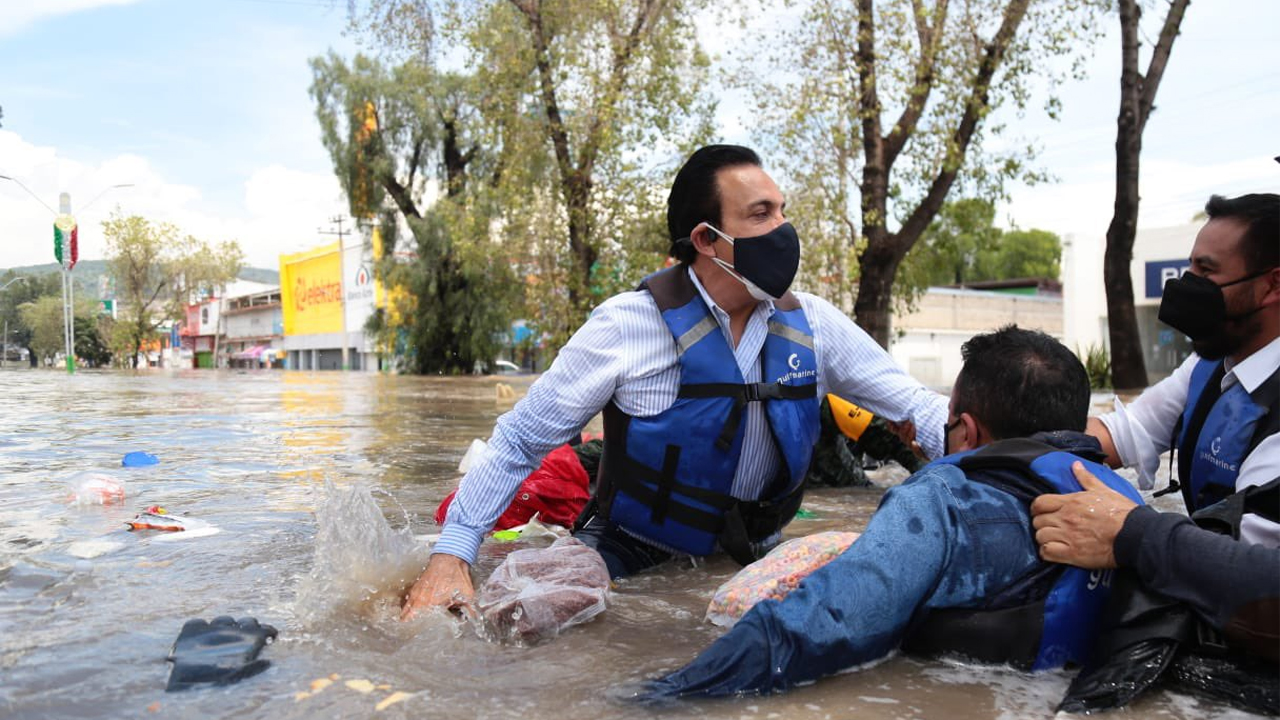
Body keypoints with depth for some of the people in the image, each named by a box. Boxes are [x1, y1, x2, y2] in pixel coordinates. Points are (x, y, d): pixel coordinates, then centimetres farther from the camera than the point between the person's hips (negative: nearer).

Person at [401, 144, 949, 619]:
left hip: (753, 559, 5)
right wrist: (450, 555, -20)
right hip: (631, 559, -5)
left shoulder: (812, 324, -3)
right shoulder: (629, 324, -15)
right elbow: (519, 441, -12)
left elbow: (914, 405, 2)